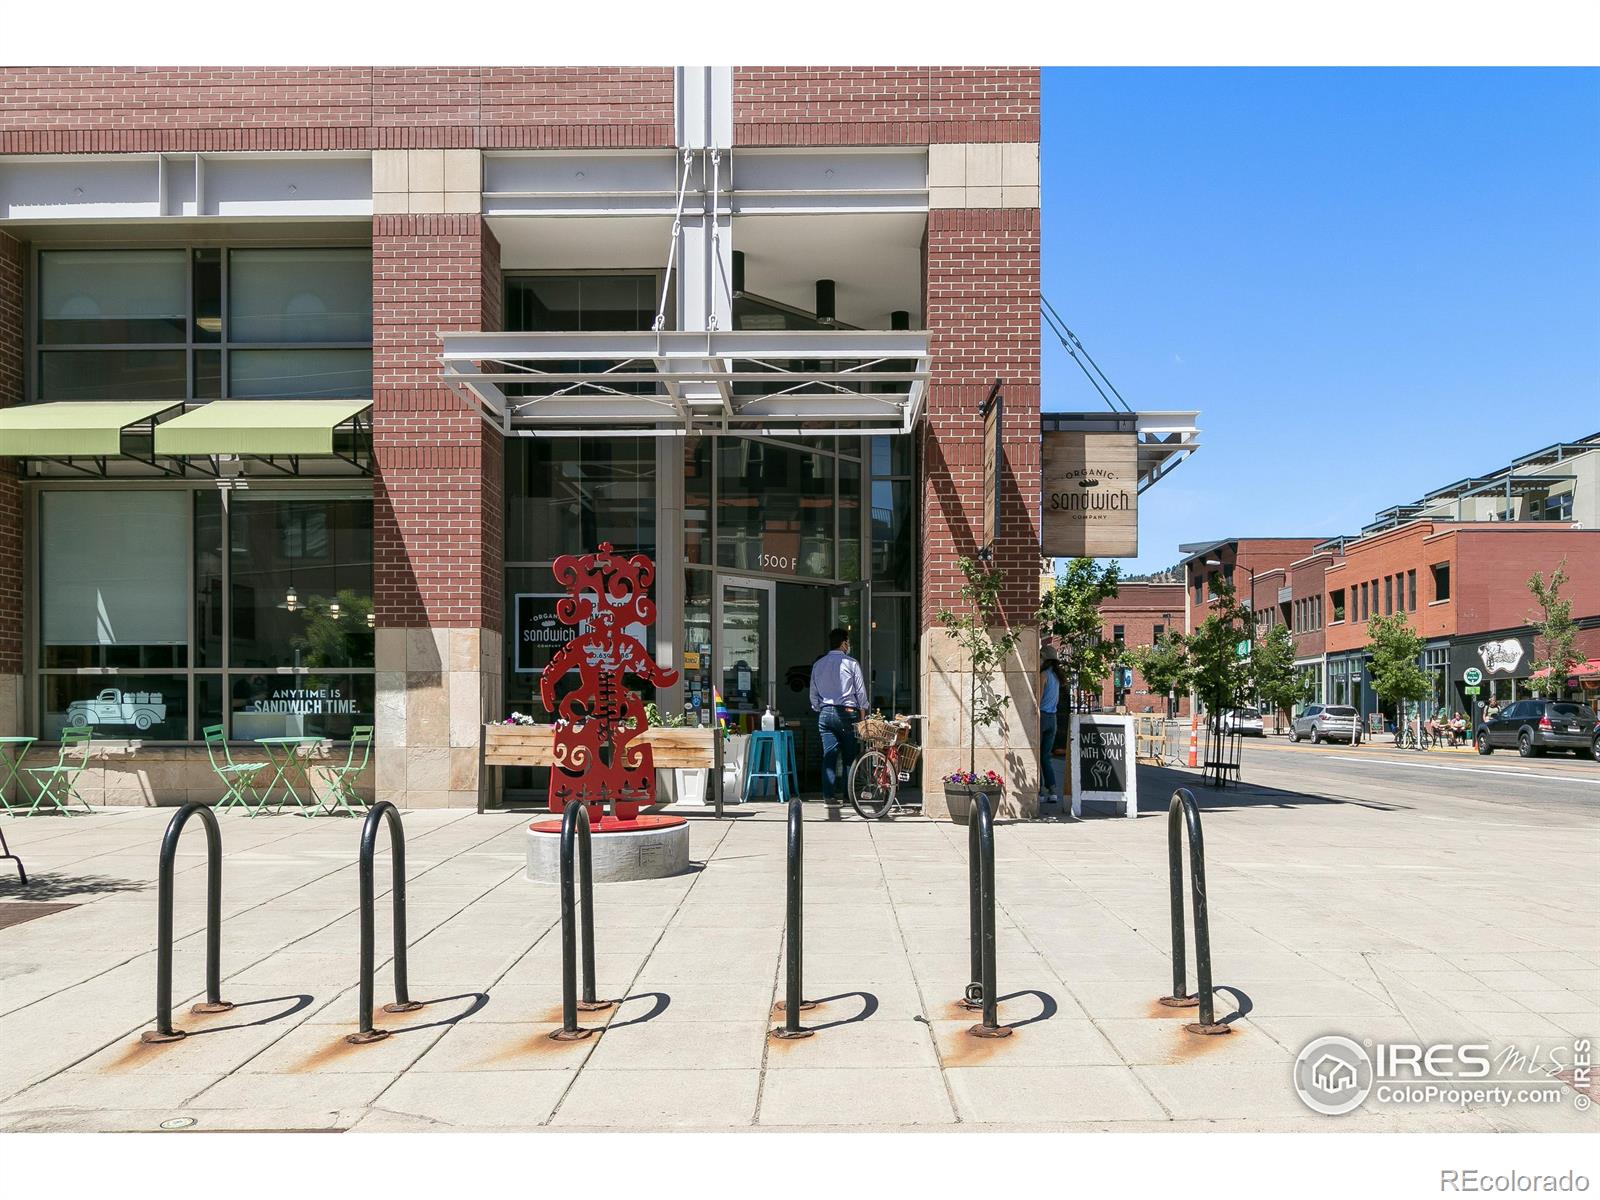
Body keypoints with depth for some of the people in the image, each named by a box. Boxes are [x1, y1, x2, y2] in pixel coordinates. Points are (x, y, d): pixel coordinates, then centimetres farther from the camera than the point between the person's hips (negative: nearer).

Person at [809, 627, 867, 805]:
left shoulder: (818, 665, 9)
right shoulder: (851, 663, -3)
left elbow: (813, 693, 12)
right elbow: (861, 691, -2)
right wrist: (861, 713, 7)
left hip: (825, 712, 4)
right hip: (847, 712, -3)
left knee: (828, 754, 3)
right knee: (849, 756, 4)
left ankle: (829, 794, -2)